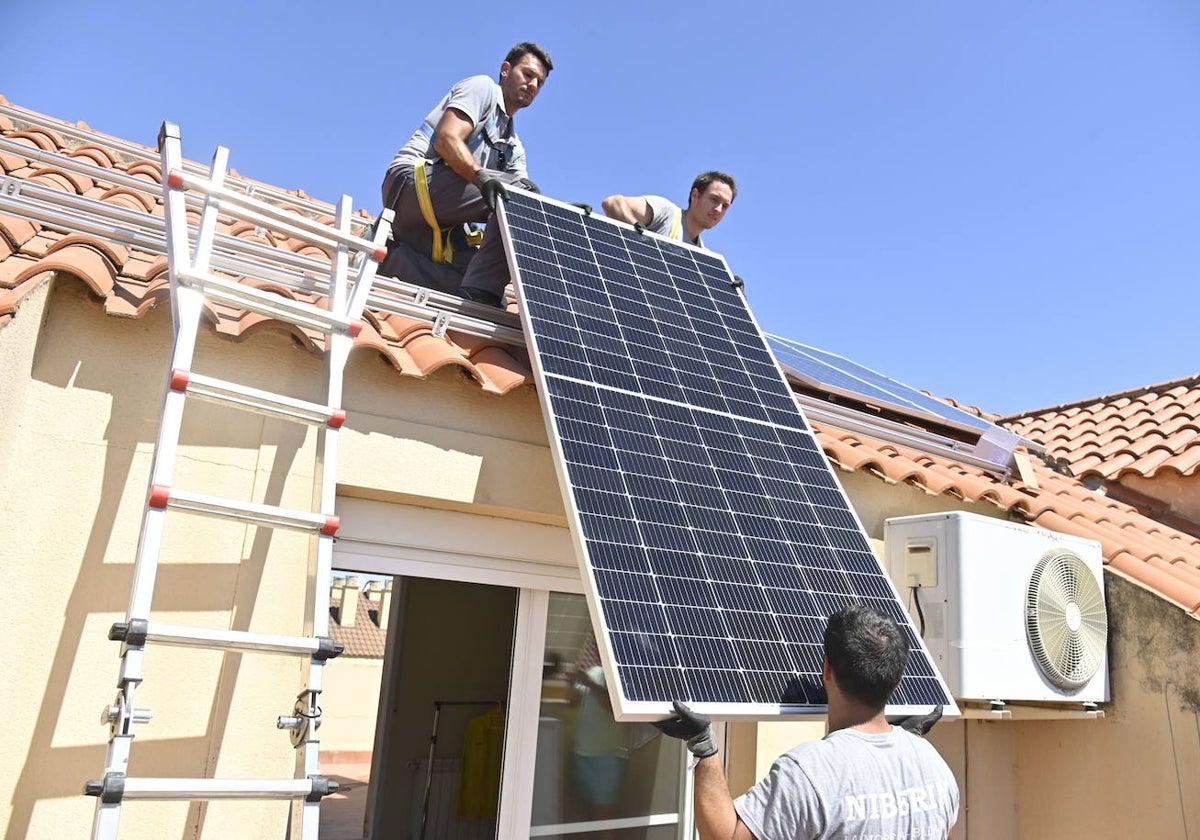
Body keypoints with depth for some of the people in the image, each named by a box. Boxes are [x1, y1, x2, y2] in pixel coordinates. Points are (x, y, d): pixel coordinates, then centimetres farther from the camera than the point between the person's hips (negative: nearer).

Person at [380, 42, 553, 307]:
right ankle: (480, 294, -31)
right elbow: (447, 139, -13)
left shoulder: (513, 146, 27)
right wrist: (481, 177, -31)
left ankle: (389, 257, -8)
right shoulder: (482, 87, 6)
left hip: (437, 224, 8)